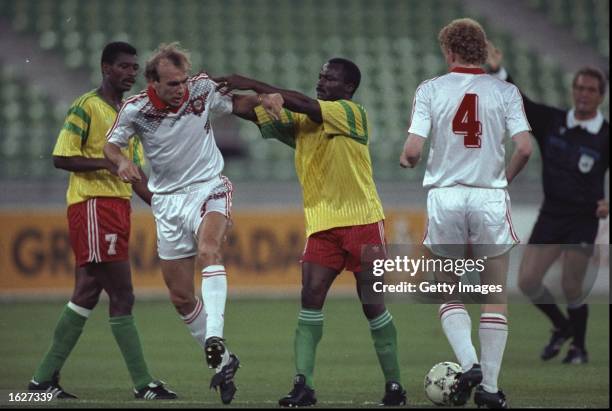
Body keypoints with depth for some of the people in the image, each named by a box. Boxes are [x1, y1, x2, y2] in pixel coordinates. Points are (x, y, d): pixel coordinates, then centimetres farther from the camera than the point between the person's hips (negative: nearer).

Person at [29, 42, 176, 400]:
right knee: (122, 296, -9)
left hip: (118, 208, 9)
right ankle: (144, 383, -6)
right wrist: (106, 162, -22)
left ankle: (45, 378, 13)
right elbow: (61, 157, -12)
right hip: (93, 206, -9)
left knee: (86, 296, 9)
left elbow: (135, 172, 23)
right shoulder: (87, 107, -6)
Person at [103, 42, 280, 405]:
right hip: (167, 200, 2)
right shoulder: (135, 110, -11)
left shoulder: (204, 88, -9)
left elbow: (236, 102, 9)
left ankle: (215, 339, -46)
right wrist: (122, 161, -22)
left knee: (208, 251, -33)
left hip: (208, 188, -2)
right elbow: (111, 145, 0)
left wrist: (264, 98, -11)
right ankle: (223, 362, 20)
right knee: (181, 297, 3)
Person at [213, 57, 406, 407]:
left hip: (362, 221, -5)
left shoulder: (353, 113, -7)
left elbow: (305, 105, -20)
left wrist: (253, 85, -19)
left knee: (372, 304, -1)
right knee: (311, 296, -11)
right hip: (322, 224, 5)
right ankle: (304, 385, -15)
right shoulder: (301, 122, 10)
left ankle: (394, 385, 10)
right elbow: (259, 114, 1)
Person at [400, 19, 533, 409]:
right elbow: (524, 148, -8)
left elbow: (413, 149, -10)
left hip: (445, 197, 0)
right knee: (495, 294, 10)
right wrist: (505, 178, 10)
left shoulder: (430, 89, -2)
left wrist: (407, 160, 13)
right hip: (490, 197, 0)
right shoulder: (505, 92, 0)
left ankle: (468, 362, -7)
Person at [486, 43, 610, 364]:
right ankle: (562, 327, 22)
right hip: (550, 215, 4)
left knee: (571, 289, -6)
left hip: (583, 220, -4)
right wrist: (498, 71, -18)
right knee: (527, 281, -4)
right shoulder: (552, 122, 2)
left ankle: (579, 347, 15)